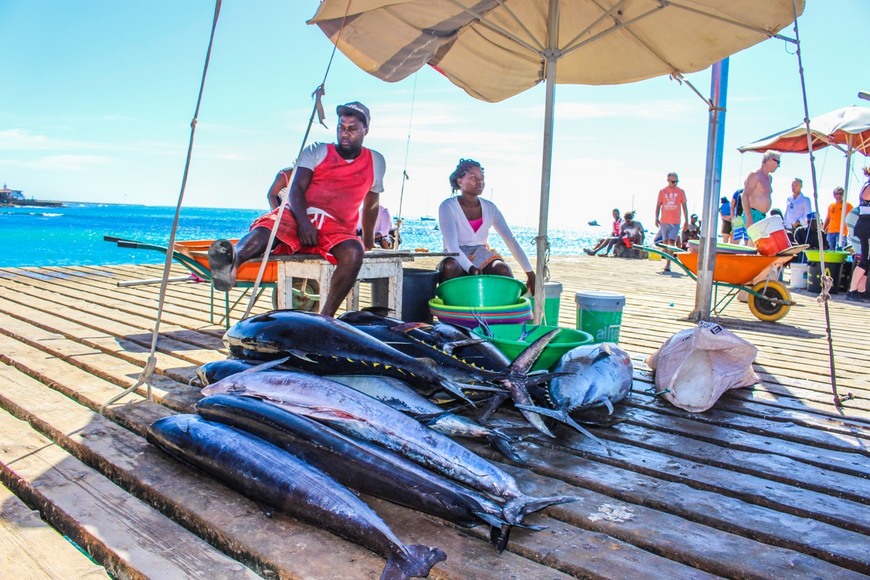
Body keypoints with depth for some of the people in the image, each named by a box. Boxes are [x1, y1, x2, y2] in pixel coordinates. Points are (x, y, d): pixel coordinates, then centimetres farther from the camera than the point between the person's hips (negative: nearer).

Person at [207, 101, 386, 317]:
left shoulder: (375, 162, 18)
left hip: (337, 229, 1)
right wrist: (303, 221, -20)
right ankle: (231, 262, -65)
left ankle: (325, 317, -39)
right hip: (298, 216, 0)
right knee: (267, 224, -35)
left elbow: (371, 205, 29)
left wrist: (368, 241, 33)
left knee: (354, 252, -36)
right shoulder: (316, 151, 13)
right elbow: (295, 189, -2)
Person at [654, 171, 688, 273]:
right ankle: (667, 263, 18)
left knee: (671, 242, -11)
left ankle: (668, 264, -14)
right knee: (665, 242, 8)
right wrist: (656, 218, -2)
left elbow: (684, 207, 7)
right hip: (664, 221, 2)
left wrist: (686, 220, 4)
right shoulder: (662, 191, 5)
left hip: (675, 222, -2)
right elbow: (658, 205, 7)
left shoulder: (681, 192, 4)